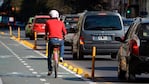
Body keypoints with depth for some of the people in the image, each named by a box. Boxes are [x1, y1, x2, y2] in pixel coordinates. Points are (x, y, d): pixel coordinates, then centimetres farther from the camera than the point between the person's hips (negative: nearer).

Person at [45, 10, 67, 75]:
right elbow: (64, 32, 17)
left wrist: (46, 36, 43)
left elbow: (46, 31, 21)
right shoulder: (61, 23, 14)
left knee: (49, 56, 14)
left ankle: (50, 70, 12)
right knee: (62, 45, 38)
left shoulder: (48, 22, 11)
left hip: (51, 40, -1)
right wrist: (63, 36, 39)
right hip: (60, 39, 1)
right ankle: (61, 57, 19)